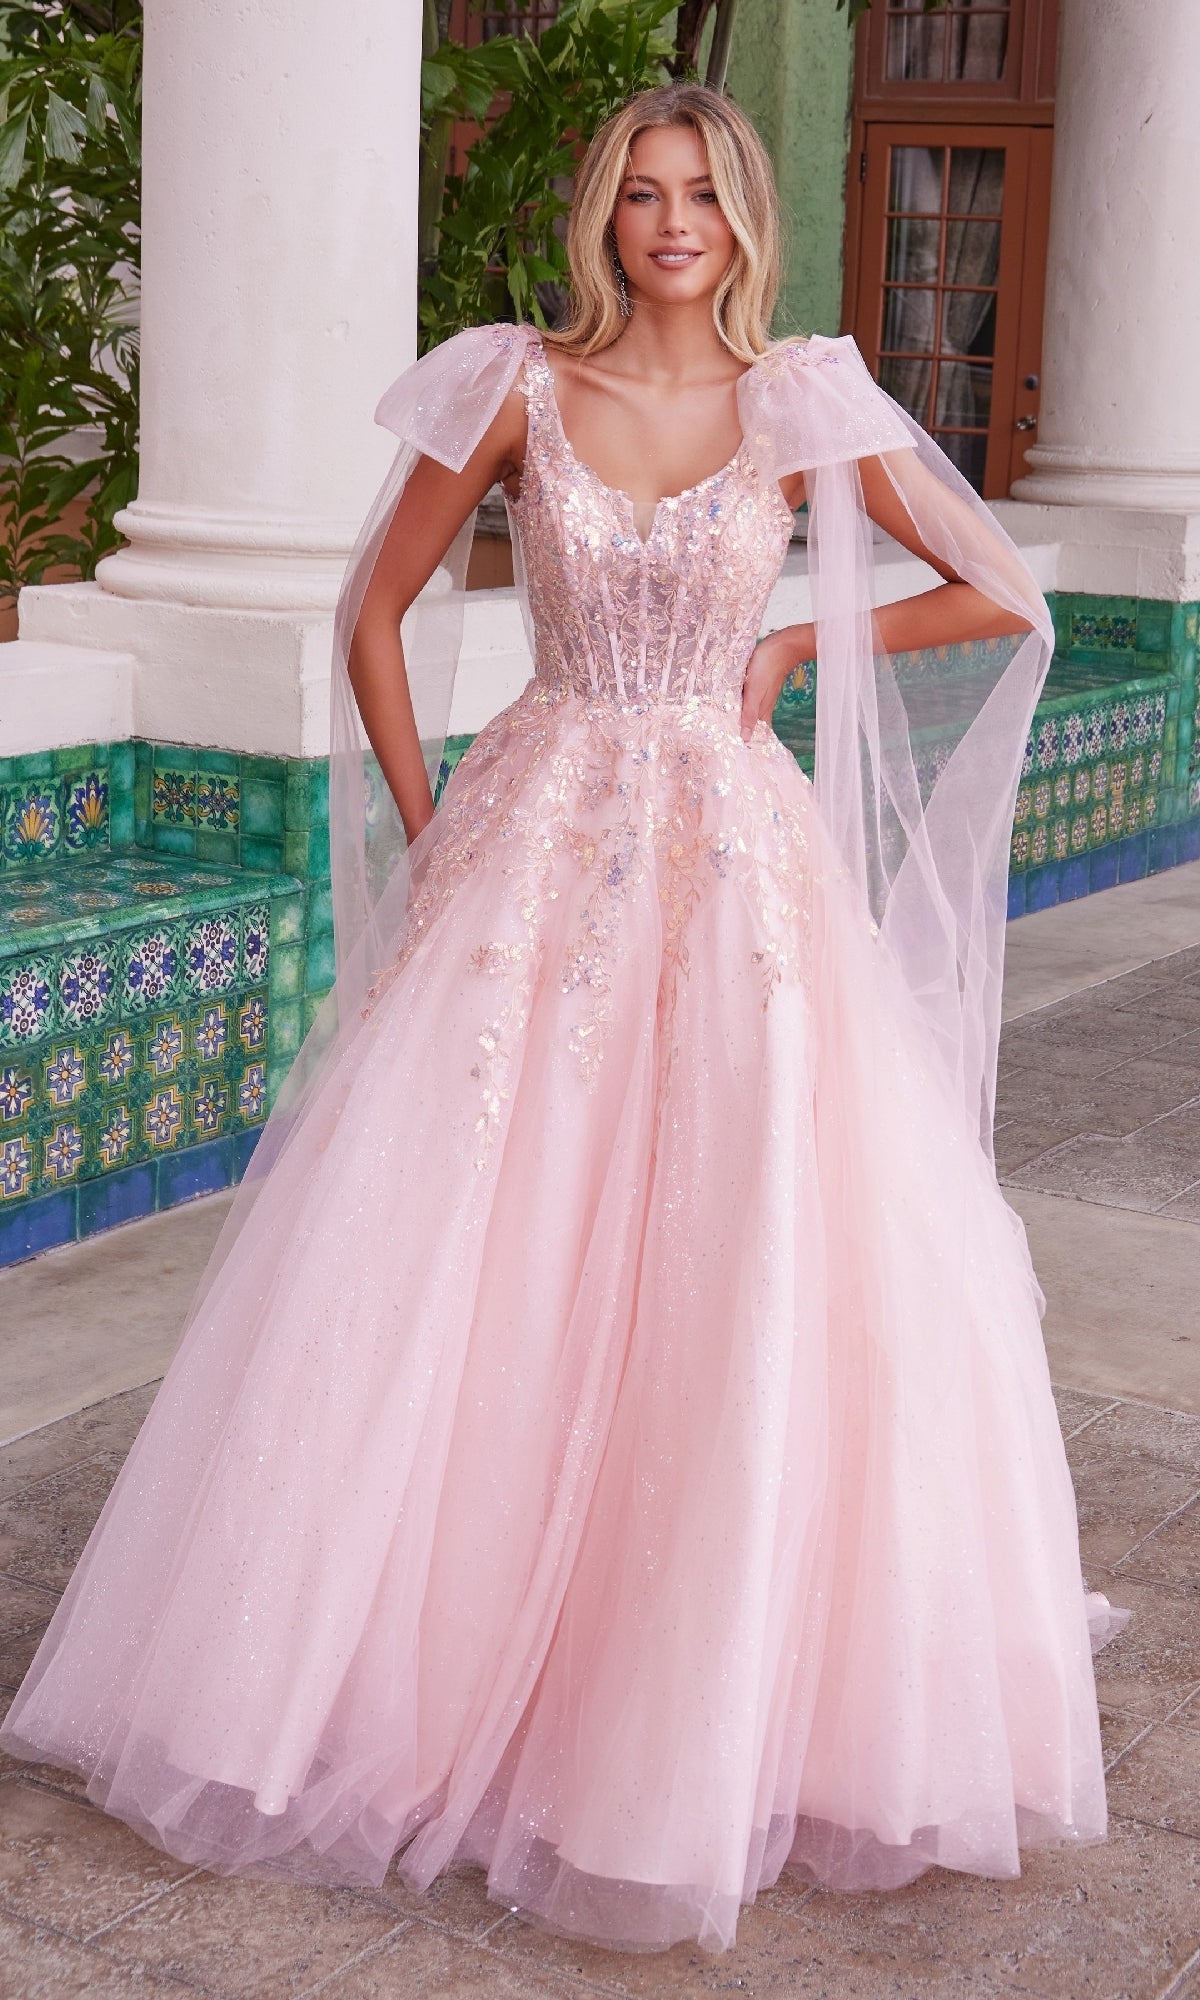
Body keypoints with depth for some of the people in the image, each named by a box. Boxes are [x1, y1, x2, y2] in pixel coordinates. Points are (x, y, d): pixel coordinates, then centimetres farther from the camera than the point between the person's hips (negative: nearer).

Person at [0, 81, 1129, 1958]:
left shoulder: (808, 407, 1)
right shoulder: (520, 391, 1)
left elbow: (1008, 601, 6)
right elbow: (379, 613, 8)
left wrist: (797, 649, 4)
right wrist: (425, 835, 2)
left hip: (741, 861, 0)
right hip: (541, 851, 0)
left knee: (776, 1262, -3)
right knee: (474, 1253, 0)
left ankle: (751, 1694, 16)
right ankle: (447, 1648, 18)